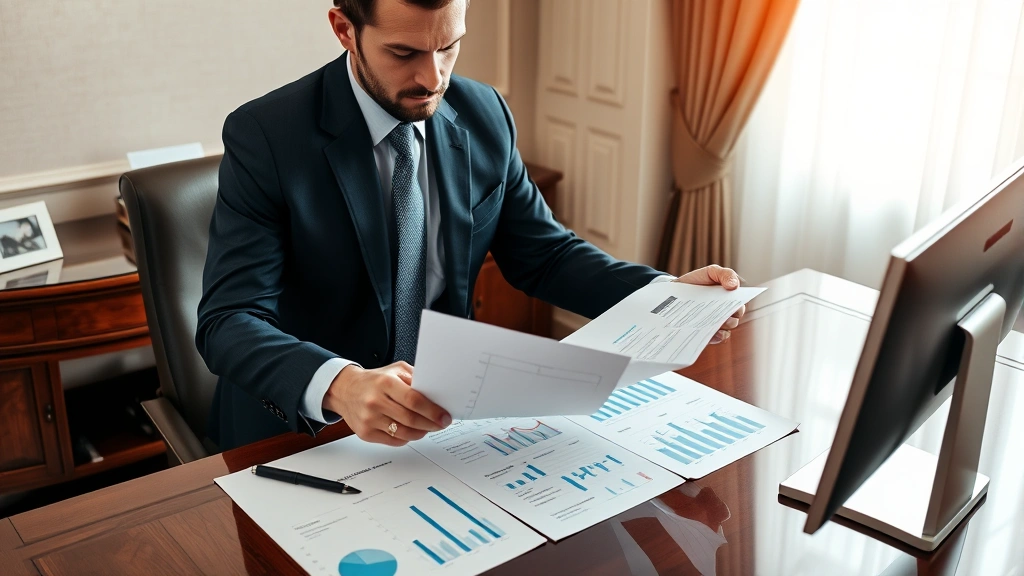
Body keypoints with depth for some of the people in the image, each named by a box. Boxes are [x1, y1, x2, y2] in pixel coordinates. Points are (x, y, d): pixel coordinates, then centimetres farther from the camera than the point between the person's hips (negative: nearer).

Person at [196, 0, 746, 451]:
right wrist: (339, 386, -42)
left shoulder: (484, 116, -1)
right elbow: (229, 320, -22)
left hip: (437, 411, 4)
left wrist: (669, 293, -10)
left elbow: (541, 255, 6)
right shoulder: (263, 136, -16)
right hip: (296, 431, -3)